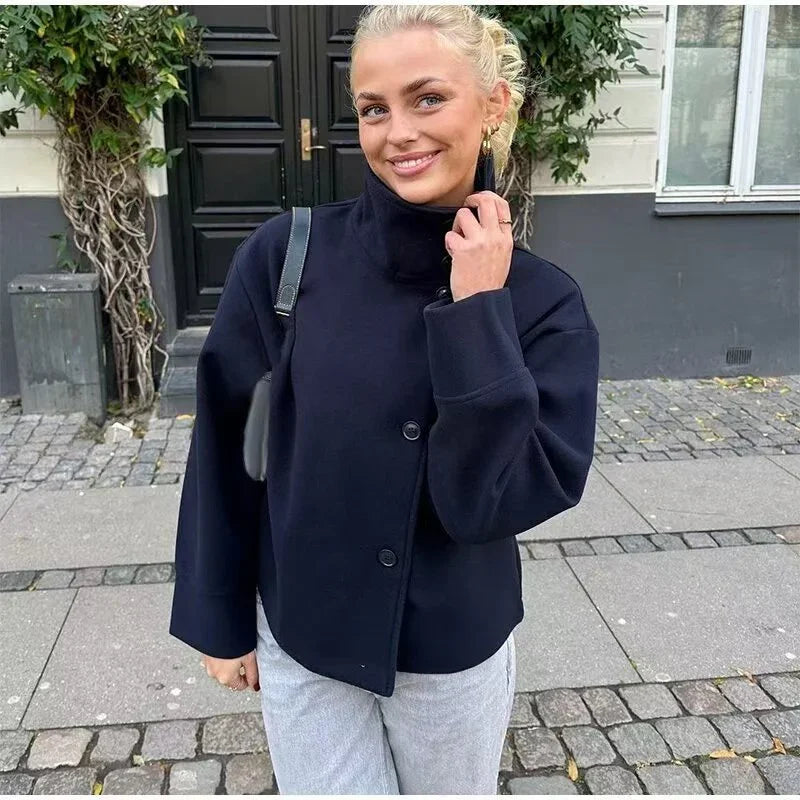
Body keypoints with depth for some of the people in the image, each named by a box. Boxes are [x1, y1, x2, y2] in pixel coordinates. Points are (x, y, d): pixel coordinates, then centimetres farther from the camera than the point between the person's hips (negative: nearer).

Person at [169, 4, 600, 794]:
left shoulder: (544, 300, -13)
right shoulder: (286, 254, -15)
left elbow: (490, 502, -20)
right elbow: (226, 449, -6)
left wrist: (478, 311, -25)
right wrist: (219, 618, 1)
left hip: (454, 653, 1)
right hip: (301, 643, -1)